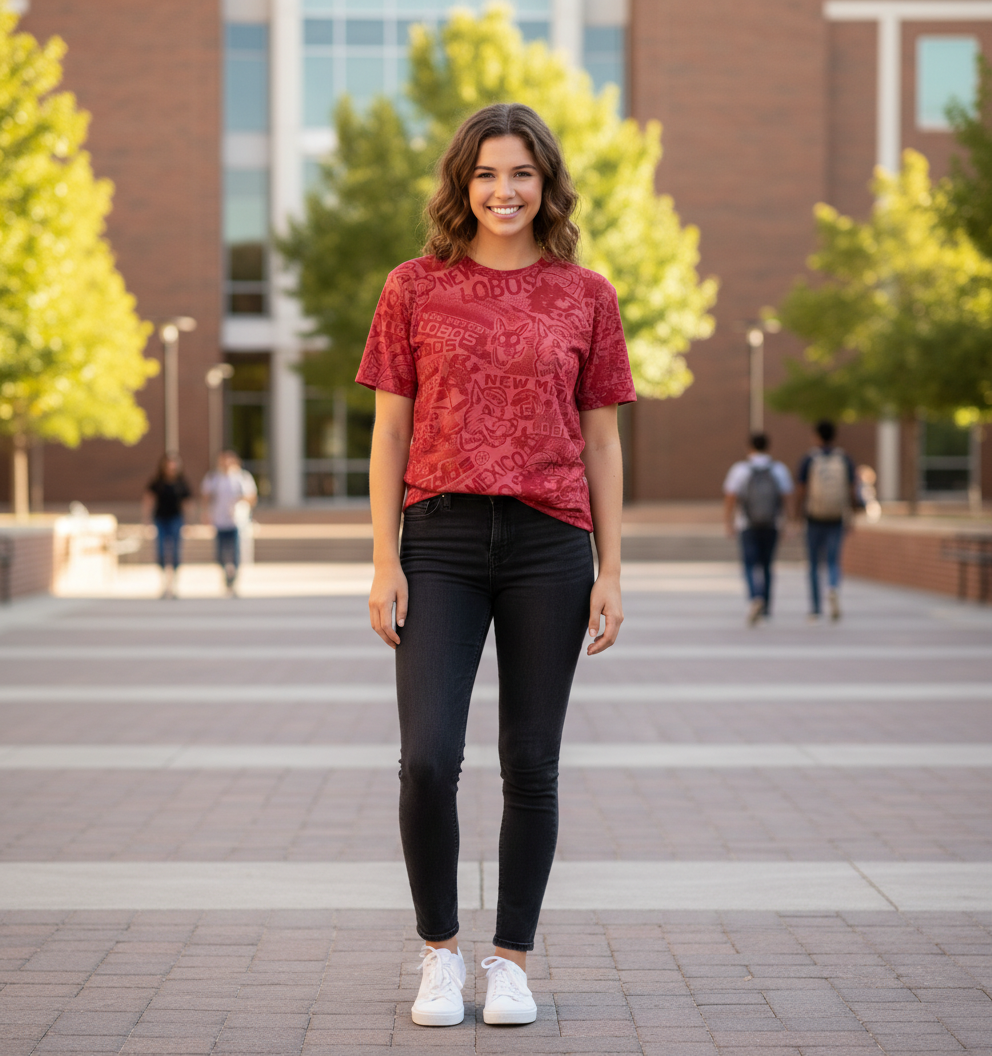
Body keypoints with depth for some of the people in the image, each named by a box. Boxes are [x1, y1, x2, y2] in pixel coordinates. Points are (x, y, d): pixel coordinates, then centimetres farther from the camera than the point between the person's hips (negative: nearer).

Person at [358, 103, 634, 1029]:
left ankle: (511, 962, 18)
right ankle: (439, 951, 10)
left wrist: (610, 570, 4)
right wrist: (385, 561, -2)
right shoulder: (415, 288, 6)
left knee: (531, 767, 5)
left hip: (549, 545, 1)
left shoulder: (586, 296, 7)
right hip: (441, 541, -1)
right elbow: (389, 431, 5)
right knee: (427, 759, -10)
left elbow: (602, 442, 9)